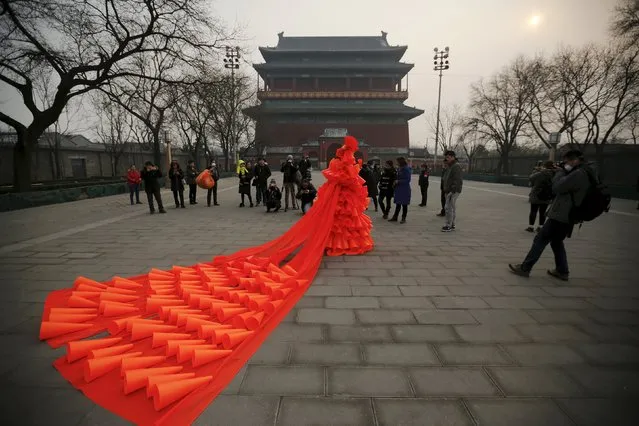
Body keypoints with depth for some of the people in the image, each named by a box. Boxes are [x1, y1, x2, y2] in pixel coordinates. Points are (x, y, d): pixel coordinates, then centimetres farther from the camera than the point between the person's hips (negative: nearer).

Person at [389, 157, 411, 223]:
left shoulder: (407, 169, -14)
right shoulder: (400, 169, 11)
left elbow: (408, 180, -17)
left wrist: (398, 181, -18)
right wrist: (396, 182, 2)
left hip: (405, 190, -8)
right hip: (398, 189, 8)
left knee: (404, 205, 4)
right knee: (398, 204, 13)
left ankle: (403, 218, 14)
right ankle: (395, 217, 20)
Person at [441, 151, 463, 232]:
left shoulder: (456, 166, -14)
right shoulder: (449, 166, 18)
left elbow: (457, 180, -21)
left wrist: (453, 191, -25)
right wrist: (445, 189, 18)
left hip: (454, 191, -10)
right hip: (449, 191, 10)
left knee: (448, 207, -11)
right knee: (452, 208, 14)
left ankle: (448, 226, -5)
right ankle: (452, 225, 21)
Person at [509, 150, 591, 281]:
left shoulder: (578, 174, -19)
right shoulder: (583, 174, 14)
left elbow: (557, 187, -21)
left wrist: (560, 172, -6)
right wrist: (561, 172, 4)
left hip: (560, 216, -10)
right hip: (567, 216, 10)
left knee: (540, 240, -4)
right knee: (557, 242, 20)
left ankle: (525, 268, 1)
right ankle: (562, 271, 26)